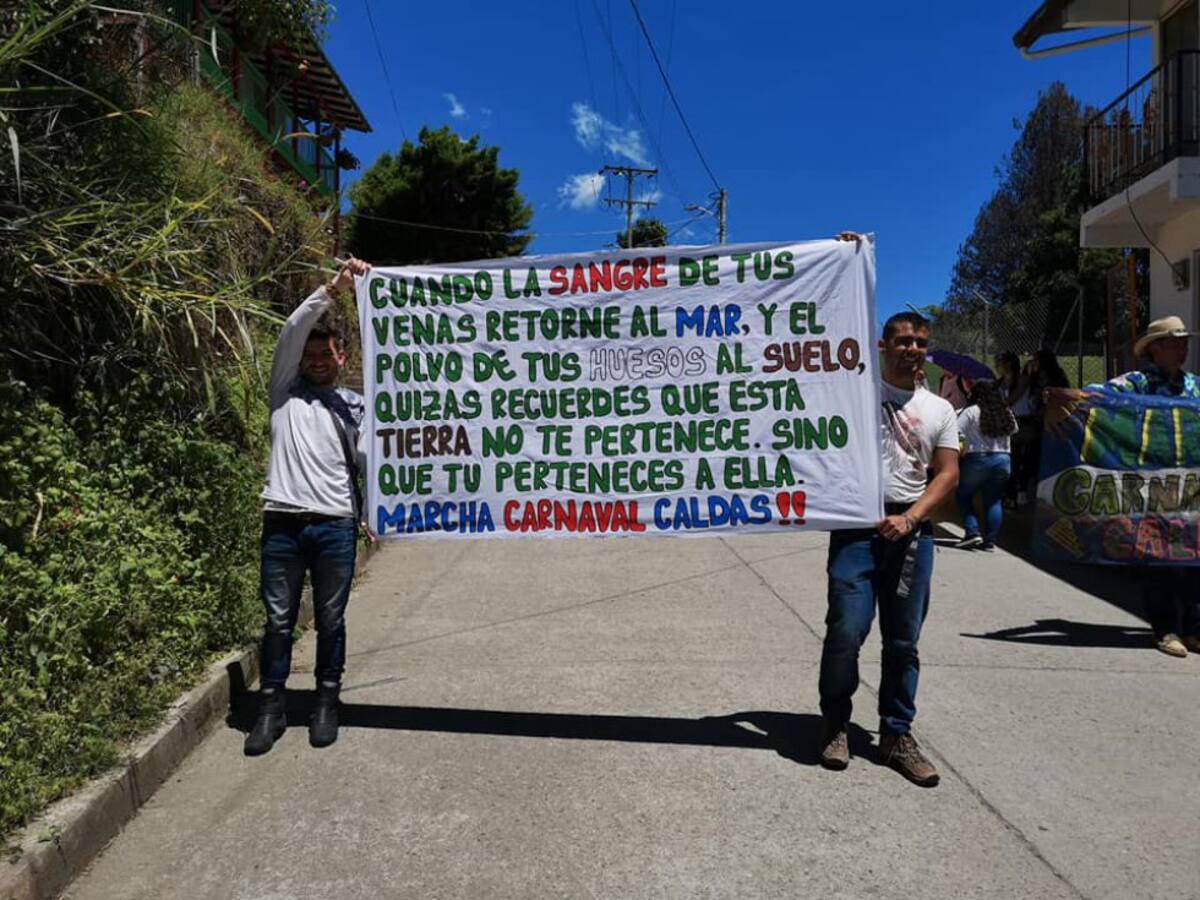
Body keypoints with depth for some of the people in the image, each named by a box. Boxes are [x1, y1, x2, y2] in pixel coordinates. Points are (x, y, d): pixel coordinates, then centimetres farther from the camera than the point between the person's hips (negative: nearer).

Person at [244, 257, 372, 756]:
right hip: (283, 522, 0)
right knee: (279, 620, 6)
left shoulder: (354, 405, 13)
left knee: (331, 621, 8)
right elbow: (291, 333, -2)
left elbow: (366, 461, 13)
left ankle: (326, 704, 21)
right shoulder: (285, 390, 10)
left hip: (336, 525, 0)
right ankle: (271, 709, 18)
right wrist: (332, 288, -10)